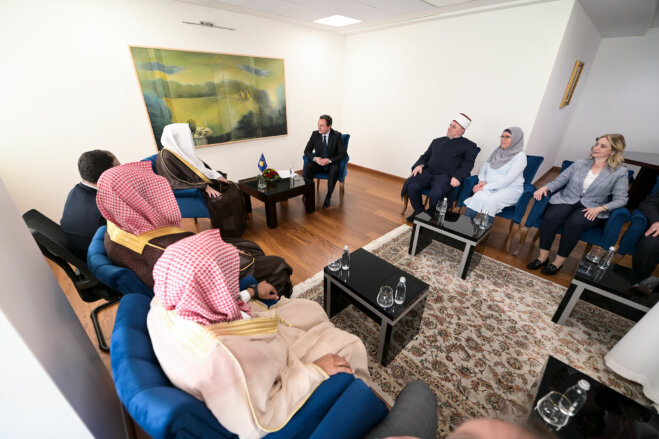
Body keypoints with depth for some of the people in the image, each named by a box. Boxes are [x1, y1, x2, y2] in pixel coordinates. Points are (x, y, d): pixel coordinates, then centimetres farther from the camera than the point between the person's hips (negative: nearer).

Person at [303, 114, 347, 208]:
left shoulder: (337, 135, -12)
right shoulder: (315, 134, -4)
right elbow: (307, 151, -1)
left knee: (335, 169, -36)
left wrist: (329, 160, -27)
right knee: (307, 166, -27)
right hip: (318, 162, 3)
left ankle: (328, 196, -21)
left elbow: (342, 154, -13)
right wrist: (315, 158, -22)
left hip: (332, 163, -3)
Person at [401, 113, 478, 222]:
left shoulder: (469, 145, 12)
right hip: (428, 172, 4)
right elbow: (425, 156, 25)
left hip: (446, 176, -4)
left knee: (436, 194, -36)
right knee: (412, 186, -25)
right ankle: (419, 212, -3)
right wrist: (419, 164, 2)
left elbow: (468, 164, 1)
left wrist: (457, 177, -17)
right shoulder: (437, 141, 26)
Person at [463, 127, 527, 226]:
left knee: (490, 201, -37)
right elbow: (484, 168, 16)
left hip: (510, 189, -3)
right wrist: (482, 180, -6)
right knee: (478, 196, -32)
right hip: (490, 187, 4)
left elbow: (508, 179, -14)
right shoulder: (497, 152, 16)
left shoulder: (520, 156, -2)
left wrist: (486, 187, -20)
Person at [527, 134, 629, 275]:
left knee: (573, 223, -36)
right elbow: (558, 181, 8)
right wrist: (545, 187, -14)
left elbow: (620, 199, 1)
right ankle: (543, 257, -23)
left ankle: (558, 262, -22)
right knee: (550, 217, -33)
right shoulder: (579, 164, 12)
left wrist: (601, 208, -17)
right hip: (567, 200, 2)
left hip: (591, 208, -1)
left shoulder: (620, 172, 5)